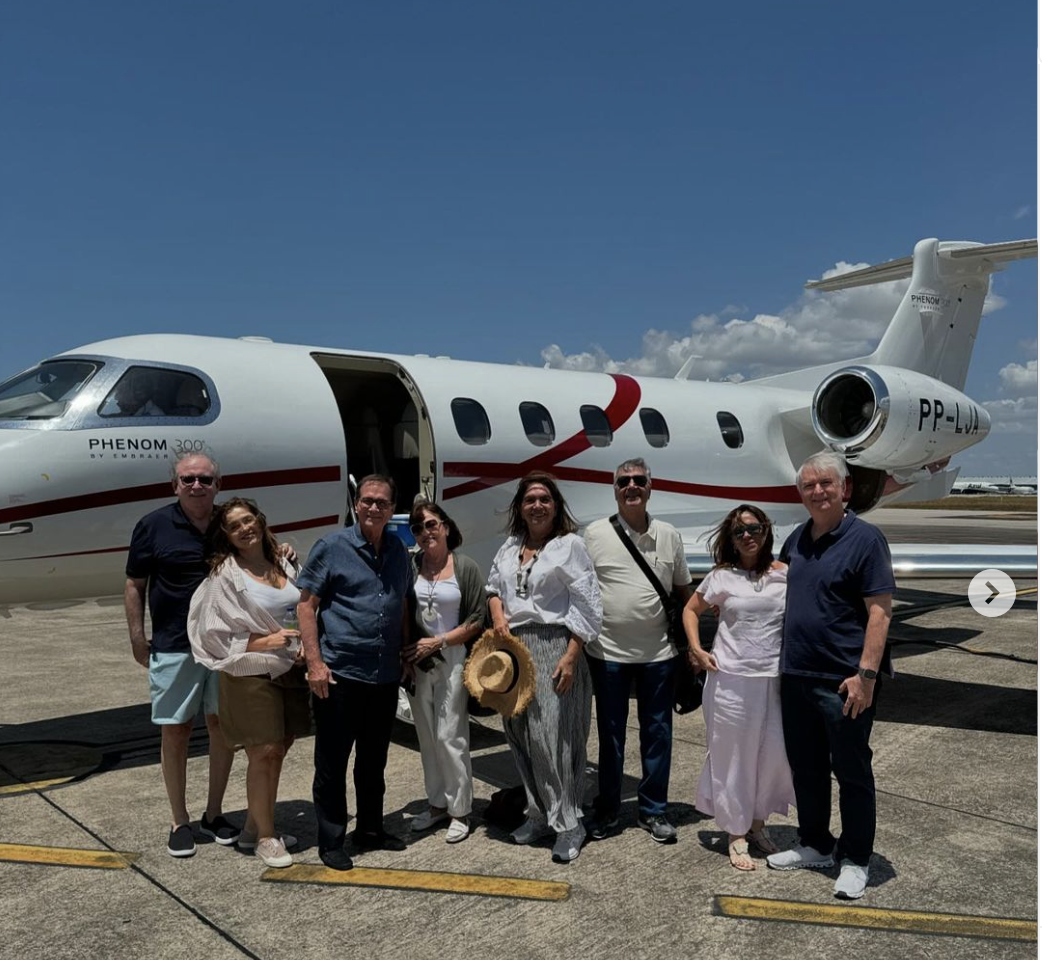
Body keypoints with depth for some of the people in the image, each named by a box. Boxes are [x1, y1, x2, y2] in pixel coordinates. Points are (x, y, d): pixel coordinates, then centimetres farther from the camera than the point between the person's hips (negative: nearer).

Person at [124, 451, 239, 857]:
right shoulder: (154, 526, -4)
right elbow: (134, 585, 0)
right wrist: (138, 638, -4)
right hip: (173, 647, -2)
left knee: (223, 725, 9)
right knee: (175, 730, 6)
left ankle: (213, 815, 26)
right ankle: (179, 822, 21)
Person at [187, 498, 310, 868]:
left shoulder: (284, 566, 8)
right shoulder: (224, 575, -8)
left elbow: (302, 615, 17)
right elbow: (216, 635, -10)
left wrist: (306, 649, 0)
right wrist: (265, 641, -17)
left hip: (289, 671, 6)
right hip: (250, 674, -5)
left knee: (278, 751, 10)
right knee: (264, 753, -4)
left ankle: (254, 828, 26)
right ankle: (266, 837, 11)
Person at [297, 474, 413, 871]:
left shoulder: (399, 550, 8)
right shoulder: (331, 547, -7)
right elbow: (306, 605, -8)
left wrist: (406, 654, 13)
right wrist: (314, 662, -14)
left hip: (385, 675, 5)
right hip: (339, 674, -5)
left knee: (374, 760, 18)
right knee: (332, 762, 5)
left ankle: (371, 830, 34)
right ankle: (331, 843, 20)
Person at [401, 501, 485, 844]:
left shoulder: (466, 567, -5)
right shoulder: (409, 566, 1)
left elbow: (476, 621, -5)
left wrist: (437, 642, -11)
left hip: (452, 659, -3)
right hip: (417, 662, 3)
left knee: (449, 735, -3)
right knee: (427, 735, 11)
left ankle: (459, 811, 11)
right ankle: (437, 803, 26)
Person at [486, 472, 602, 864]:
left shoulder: (570, 545, -4)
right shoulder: (509, 548, 14)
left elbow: (587, 606, -7)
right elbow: (493, 587, 27)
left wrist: (571, 656, -14)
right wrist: (497, 614, 5)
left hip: (553, 648, -6)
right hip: (513, 648, 6)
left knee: (554, 733, -8)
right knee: (520, 733, 9)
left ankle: (569, 823, 3)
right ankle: (539, 812, 23)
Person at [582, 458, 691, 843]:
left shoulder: (668, 535, 4)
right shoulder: (595, 533, -3)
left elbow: (683, 590, 12)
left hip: (658, 653, 2)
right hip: (608, 652, -2)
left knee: (657, 733, 10)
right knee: (610, 734, 11)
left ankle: (653, 810, 25)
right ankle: (607, 810, 25)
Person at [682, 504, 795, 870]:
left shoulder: (785, 574, 2)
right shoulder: (721, 576, 0)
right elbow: (691, 610, 11)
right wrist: (696, 650, -1)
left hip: (775, 678, 2)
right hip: (730, 678, -1)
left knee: (775, 752, 7)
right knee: (733, 754, 6)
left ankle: (757, 824, 30)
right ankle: (736, 835, 21)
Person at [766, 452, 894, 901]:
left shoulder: (865, 539, -10)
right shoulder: (796, 539, 10)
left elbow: (879, 612, -14)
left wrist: (867, 673, -20)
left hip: (844, 679, -7)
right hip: (796, 675, 7)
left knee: (851, 771, 6)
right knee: (806, 767, 17)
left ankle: (854, 860, 22)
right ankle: (814, 845, 34)